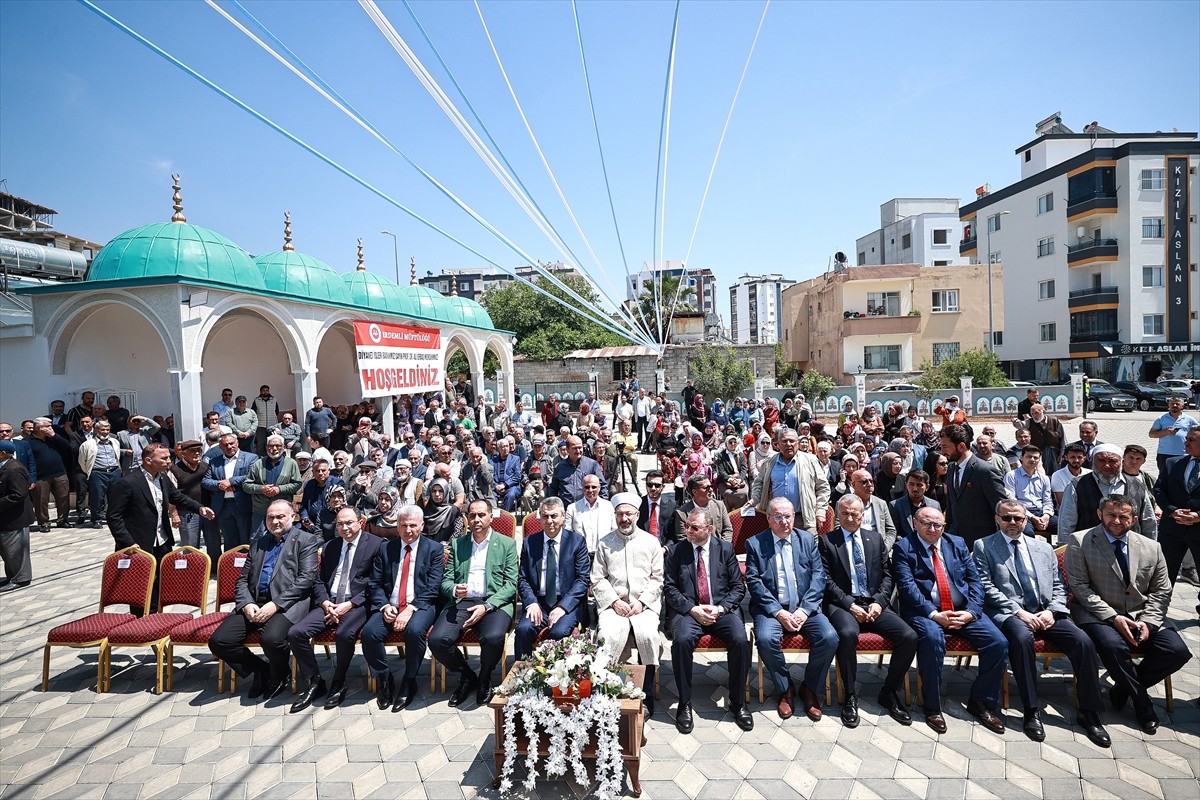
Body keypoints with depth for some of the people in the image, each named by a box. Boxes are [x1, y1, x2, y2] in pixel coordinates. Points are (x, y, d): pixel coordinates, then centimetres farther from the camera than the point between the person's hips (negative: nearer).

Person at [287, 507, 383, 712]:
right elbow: (319, 580, 15)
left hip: (357, 604, -5)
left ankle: (338, 684, -7)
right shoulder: (330, 546, 17)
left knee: (344, 634, -34)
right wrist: (326, 603, -5)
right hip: (329, 603, 6)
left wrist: (349, 604, -16)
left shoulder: (376, 544, -1)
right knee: (295, 632, -17)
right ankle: (314, 682, 2)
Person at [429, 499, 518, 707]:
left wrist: (486, 606, -14)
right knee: (436, 640, -23)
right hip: (461, 602, 3)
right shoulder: (457, 544, 16)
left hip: (494, 602, -3)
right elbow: (446, 580, 13)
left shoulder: (507, 544, 7)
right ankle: (466, 676, 7)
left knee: (493, 638, -33)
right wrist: (454, 589, -12)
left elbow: (511, 584, 0)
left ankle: (485, 678, 3)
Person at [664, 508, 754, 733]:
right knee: (682, 640, -31)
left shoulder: (725, 549, 8)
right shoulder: (676, 552, 7)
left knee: (740, 640, -27)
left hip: (722, 610, 1)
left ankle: (738, 702, -7)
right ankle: (684, 703, -13)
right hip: (688, 611, -1)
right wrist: (693, 609, -13)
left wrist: (720, 608, -10)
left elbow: (738, 587, 6)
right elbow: (670, 588, 2)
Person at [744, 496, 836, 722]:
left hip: (804, 607, 2)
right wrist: (778, 612, -15)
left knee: (829, 637, -23)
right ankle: (785, 689, -1)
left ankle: (809, 688, 3)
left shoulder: (807, 539, 8)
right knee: (765, 639, -30)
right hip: (772, 608, -2)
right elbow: (754, 583, -5)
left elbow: (818, 576, 1)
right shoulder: (755, 544, 1)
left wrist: (805, 610, -11)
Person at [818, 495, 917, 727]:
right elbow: (827, 580, -2)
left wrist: (879, 602, -5)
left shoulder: (875, 538, 16)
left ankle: (889, 692, 1)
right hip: (843, 604, -4)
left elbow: (887, 575, 12)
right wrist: (850, 605, -13)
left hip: (875, 604, 4)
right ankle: (851, 697, -14)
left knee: (909, 637, -20)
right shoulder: (826, 541, 5)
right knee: (848, 634, -35)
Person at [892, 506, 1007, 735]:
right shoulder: (903, 547, 1)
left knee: (998, 642, -16)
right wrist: (934, 614, -19)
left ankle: (981, 701, 6)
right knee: (933, 638, -34)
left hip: (963, 611, 5)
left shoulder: (958, 544, 15)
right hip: (925, 611, -5)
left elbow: (975, 580, 9)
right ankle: (932, 707, -16)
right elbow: (907, 586, -9)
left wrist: (971, 612, -7)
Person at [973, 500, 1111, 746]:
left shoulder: (1044, 548, 20)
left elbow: (1058, 586, 16)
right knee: (1022, 638, -35)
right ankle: (1032, 712, -24)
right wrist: (1018, 612, -13)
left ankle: (1089, 713, -8)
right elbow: (987, 587, -3)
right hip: (1008, 613, -4)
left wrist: (1051, 610, -4)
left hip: (1045, 613, 4)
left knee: (1083, 641, -21)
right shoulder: (984, 546, 6)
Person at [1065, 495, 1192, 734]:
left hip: (1140, 617, 5)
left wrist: (1148, 622, -6)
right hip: (1098, 614, -4)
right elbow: (1079, 586, -9)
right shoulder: (1081, 542, -4)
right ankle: (1142, 703, -8)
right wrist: (1113, 617, -17)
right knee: (1113, 645, -34)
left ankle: (1123, 688, 2)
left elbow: (1161, 591, 11)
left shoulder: (1151, 548, 9)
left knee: (1177, 651, -19)